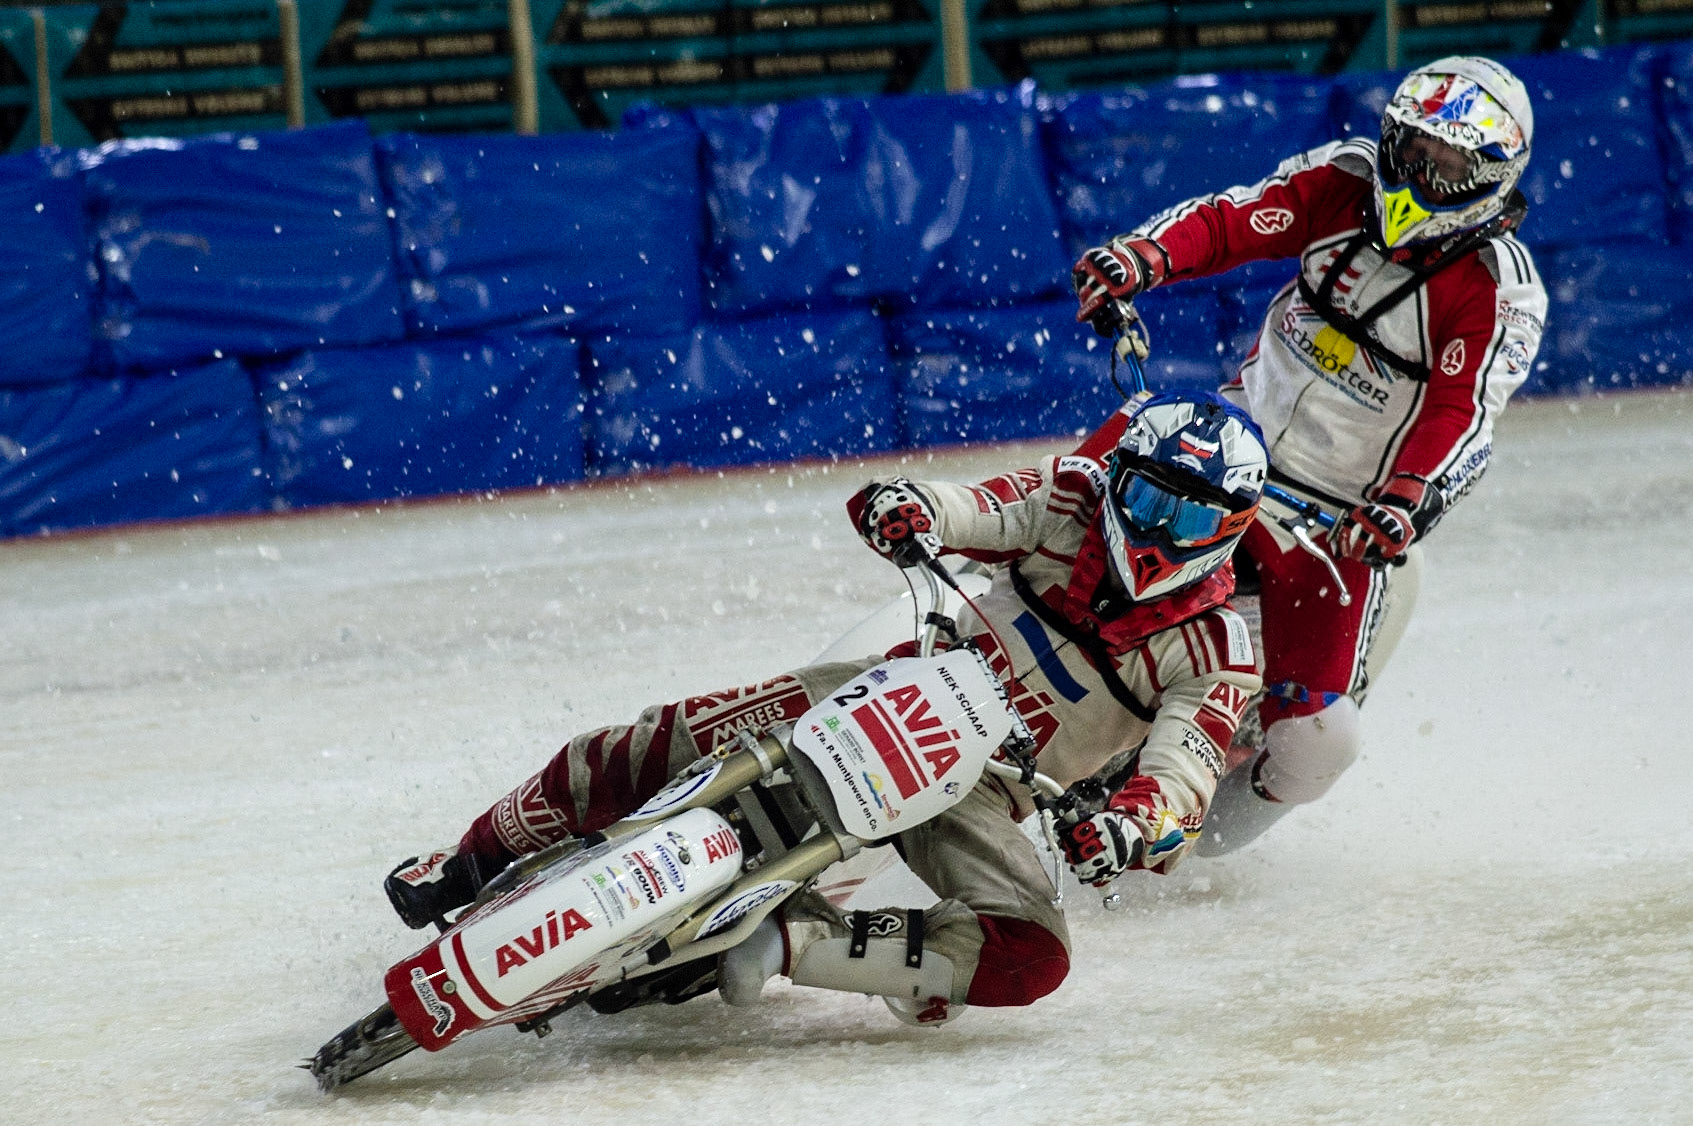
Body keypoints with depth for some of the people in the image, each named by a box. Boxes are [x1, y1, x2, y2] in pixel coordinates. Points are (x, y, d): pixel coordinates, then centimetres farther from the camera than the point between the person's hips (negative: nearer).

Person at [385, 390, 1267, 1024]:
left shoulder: (1214, 657, -10)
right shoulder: (1073, 502, -4)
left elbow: (1184, 775, -22)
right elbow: (968, 513, -13)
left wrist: (1132, 825, -44)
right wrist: (904, 508, -37)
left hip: (975, 798, -1)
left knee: (1030, 957, -30)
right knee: (666, 746, -14)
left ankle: (785, 942, -28)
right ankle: (474, 861, 5)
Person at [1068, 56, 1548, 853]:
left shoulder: (1501, 294, -15)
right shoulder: (1344, 182, -4)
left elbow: (1459, 417, -23)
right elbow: (1230, 222, -7)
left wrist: (1407, 500, -41)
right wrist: (1142, 256, -27)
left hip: (1346, 510, -4)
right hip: (1245, 429, 4)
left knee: (1310, 741, -13)